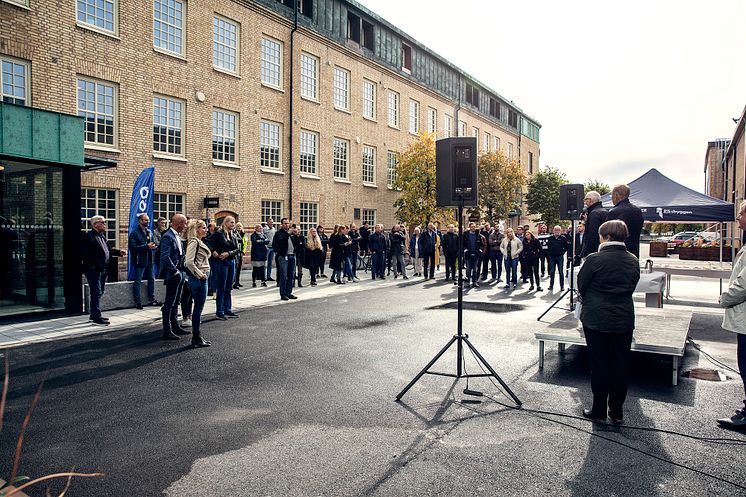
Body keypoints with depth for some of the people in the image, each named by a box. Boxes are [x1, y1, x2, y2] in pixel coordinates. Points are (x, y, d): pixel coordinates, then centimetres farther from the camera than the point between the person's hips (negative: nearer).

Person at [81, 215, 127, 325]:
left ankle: (94, 315, 25)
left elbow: (108, 250, 20)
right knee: (96, 293, -7)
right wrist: (93, 265, -22)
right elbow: (84, 253, -18)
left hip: (102, 269, 9)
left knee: (99, 292, 15)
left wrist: (119, 252, 7)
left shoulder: (102, 235, 16)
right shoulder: (89, 236, -12)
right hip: (93, 270, -9)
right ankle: (96, 316, -1)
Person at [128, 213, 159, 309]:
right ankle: (138, 302, 7)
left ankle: (151, 299, 25)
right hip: (140, 261, -7)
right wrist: (147, 246, -21)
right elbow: (132, 247, -18)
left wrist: (153, 246, -2)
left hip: (149, 260, 7)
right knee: (138, 281, 0)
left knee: (152, 279, 13)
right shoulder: (135, 233, -10)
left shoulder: (149, 232, 13)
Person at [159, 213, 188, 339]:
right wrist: (175, 271, -21)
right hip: (172, 275, -10)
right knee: (169, 303, -4)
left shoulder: (177, 236, 14)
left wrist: (181, 271, 14)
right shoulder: (167, 237, -15)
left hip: (178, 273, 10)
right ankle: (167, 331, 1)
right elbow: (165, 257, -22)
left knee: (175, 302, 18)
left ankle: (174, 326, 29)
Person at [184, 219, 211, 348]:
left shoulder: (199, 242, 16)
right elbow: (189, 262, -23)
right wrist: (200, 275, -17)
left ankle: (197, 337, 20)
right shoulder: (194, 242, -14)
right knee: (198, 308, -4)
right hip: (197, 279, -10)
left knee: (198, 308, 13)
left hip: (202, 278, 10)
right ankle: (196, 339, 4)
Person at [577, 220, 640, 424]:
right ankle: (617, 412, 22)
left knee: (599, 365, 5)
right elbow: (632, 286, 8)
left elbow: (581, 286, -4)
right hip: (624, 320, 4)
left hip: (596, 319, -4)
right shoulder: (633, 261, 1)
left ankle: (599, 411, 14)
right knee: (620, 365, 12)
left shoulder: (595, 259, -14)